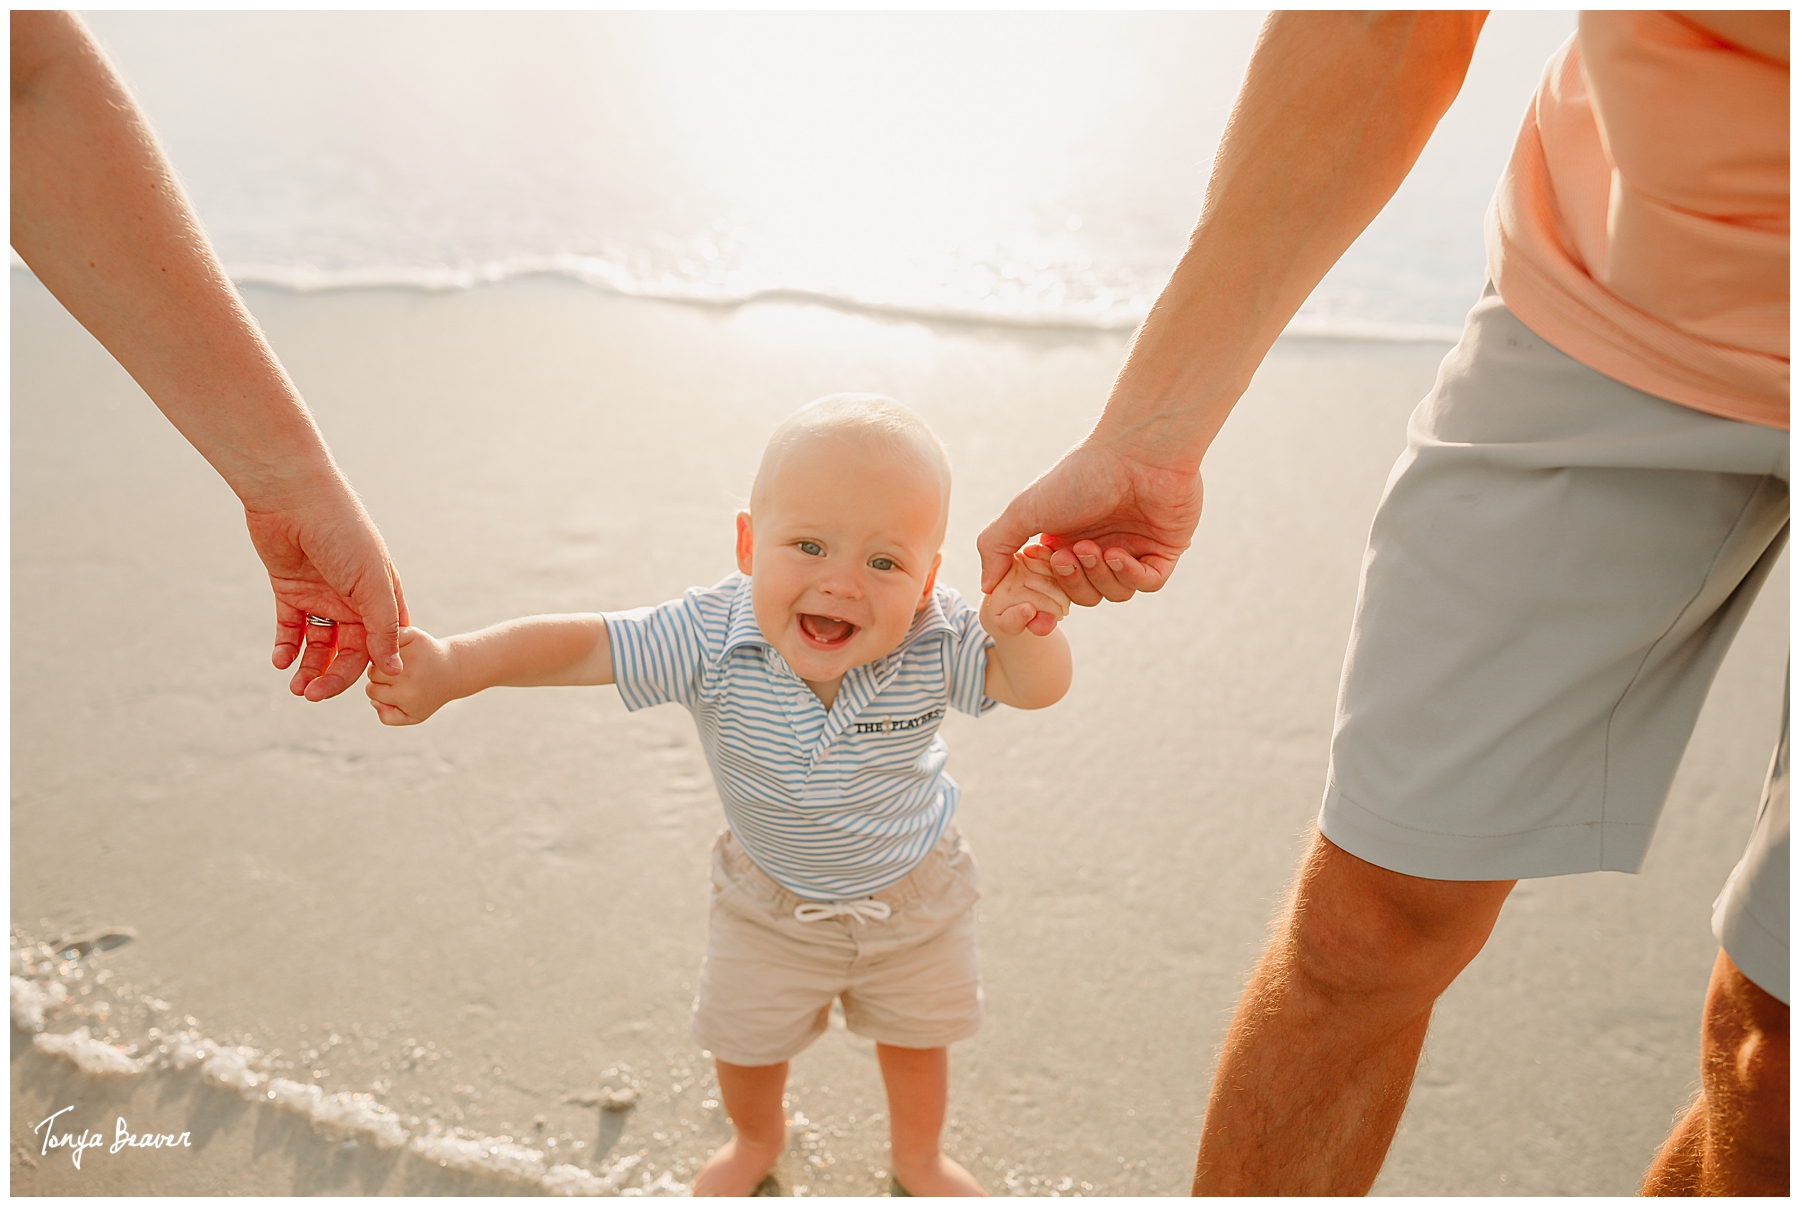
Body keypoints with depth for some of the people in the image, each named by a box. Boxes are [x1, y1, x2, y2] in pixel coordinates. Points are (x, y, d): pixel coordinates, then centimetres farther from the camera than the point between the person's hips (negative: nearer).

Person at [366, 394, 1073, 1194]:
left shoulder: (934, 645, -33)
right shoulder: (711, 640, -34)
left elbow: (1038, 688, -32)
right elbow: (582, 644, -32)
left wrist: (1020, 631, -54)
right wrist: (451, 667, -44)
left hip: (914, 895, 0)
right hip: (770, 900, 1)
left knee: (916, 1036, 24)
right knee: (745, 1039, 24)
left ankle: (919, 1156, 58)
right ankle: (757, 1140, 61)